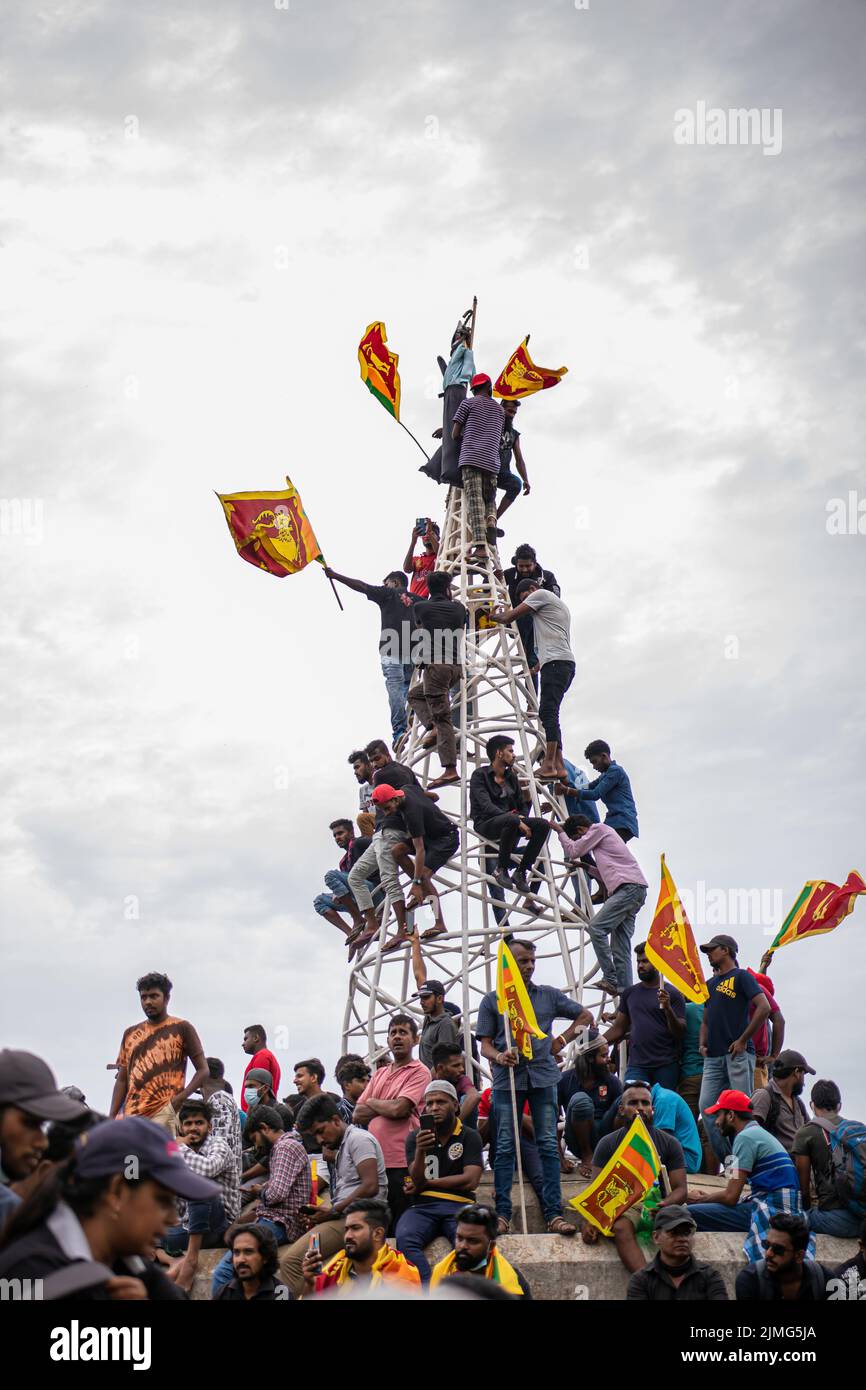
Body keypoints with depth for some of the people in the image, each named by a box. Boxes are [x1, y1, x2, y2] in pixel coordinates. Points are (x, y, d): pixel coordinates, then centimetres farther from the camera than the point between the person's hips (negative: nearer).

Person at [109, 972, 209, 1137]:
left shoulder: (181, 1029, 6)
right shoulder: (130, 1034, 20)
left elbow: (203, 1070, 5)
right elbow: (122, 1079, 20)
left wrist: (180, 1097, -10)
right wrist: (111, 1117, 9)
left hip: (163, 1112, -5)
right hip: (131, 1114, 5)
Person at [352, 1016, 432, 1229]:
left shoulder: (419, 1072, -1)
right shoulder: (379, 1074, 20)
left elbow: (398, 1108, -14)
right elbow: (357, 1115, 12)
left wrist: (372, 1102, 4)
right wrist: (386, 1108, -3)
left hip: (401, 1163, -6)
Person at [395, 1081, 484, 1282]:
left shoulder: (469, 1137, 9)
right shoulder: (415, 1137, 15)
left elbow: (470, 1180, -3)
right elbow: (417, 1182, 2)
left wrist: (427, 1183, 3)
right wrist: (420, 1151, -18)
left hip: (459, 1205, -1)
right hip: (423, 1206, 1)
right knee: (405, 1238, -34)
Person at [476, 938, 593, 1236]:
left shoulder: (549, 995, 11)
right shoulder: (492, 1001, 7)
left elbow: (585, 1015, 21)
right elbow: (485, 1045, 5)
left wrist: (562, 1039, 10)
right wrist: (499, 1057, -17)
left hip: (543, 1077, 1)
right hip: (507, 1078, -1)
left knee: (549, 1145, -2)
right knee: (505, 1147, -1)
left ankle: (554, 1214, -1)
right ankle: (502, 1213, 4)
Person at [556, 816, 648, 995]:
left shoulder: (599, 829, 3)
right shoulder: (601, 833, 31)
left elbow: (573, 851, -1)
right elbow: (605, 873, 34)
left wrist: (560, 831, 12)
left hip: (629, 887, -10)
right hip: (633, 890, 10)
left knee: (596, 928, -18)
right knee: (620, 948, 3)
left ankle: (610, 979, -18)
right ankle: (625, 992, -2)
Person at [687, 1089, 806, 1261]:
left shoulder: (745, 1137, -8)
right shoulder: (759, 1133, 21)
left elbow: (731, 1197, -11)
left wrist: (701, 1199, 6)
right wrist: (707, 1196, 20)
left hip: (772, 1212, -10)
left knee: (691, 1214, -17)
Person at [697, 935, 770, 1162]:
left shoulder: (741, 977, -1)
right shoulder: (711, 983, 22)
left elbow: (764, 1007, -12)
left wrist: (743, 1040, -13)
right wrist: (703, 1044, 10)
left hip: (738, 1053, -7)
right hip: (713, 1057, 7)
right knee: (706, 1106, -2)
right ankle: (726, 1160, 2)